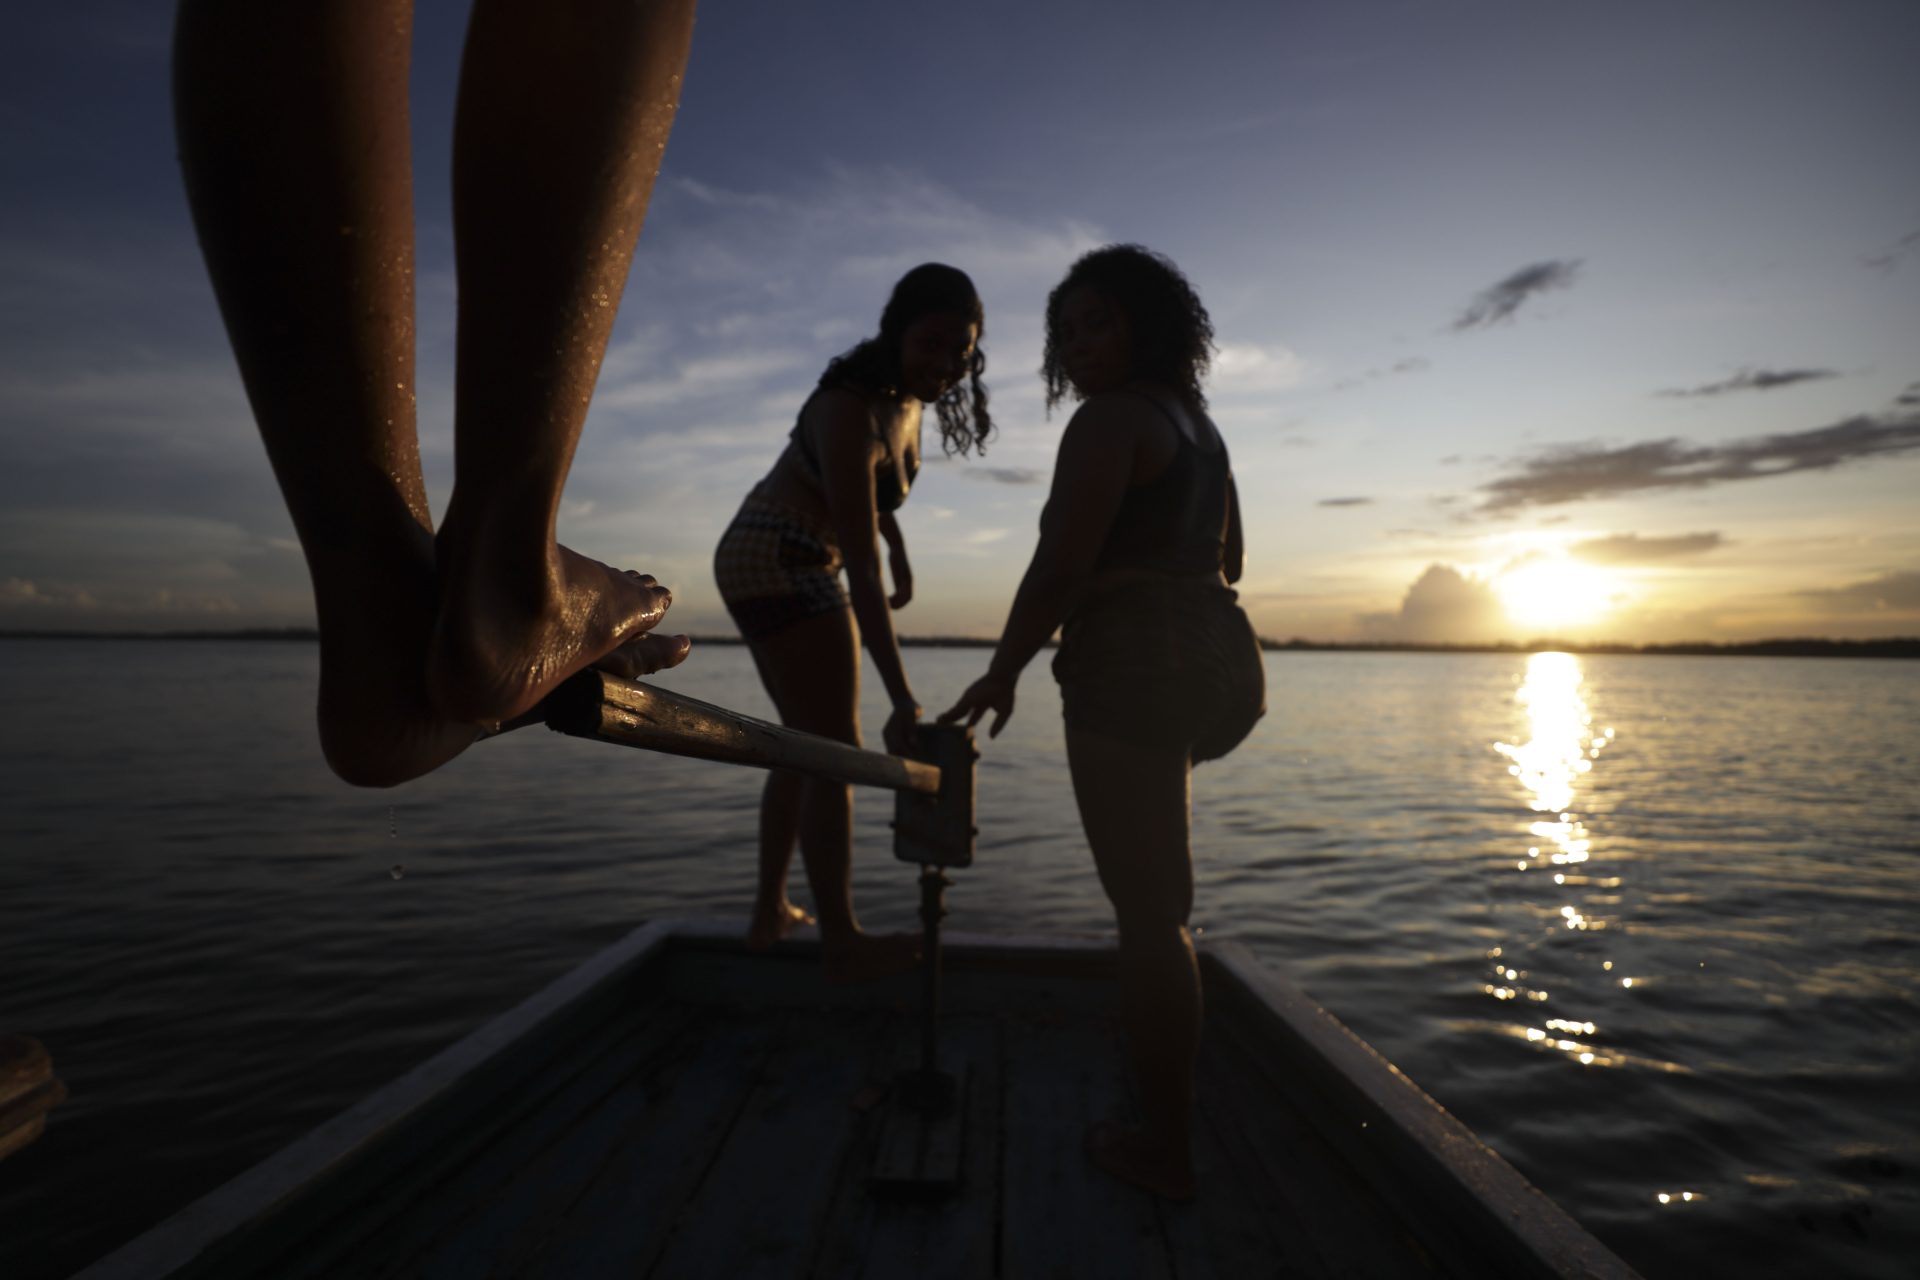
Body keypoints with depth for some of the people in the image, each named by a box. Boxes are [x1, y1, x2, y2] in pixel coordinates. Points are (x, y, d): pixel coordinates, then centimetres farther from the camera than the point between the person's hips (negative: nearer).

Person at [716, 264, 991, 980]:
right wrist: (903, 699, -33)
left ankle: (770, 914, 23)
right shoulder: (850, 411, -25)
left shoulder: (904, 395, 3)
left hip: (793, 570, 10)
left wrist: (901, 554, 21)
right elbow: (861, 569, -31)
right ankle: (842, 941, 3)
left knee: (804, 747, 14)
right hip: (778, 565, -10)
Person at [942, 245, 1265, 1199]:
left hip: (1134, 671, -10)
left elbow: (1060, 569, -18)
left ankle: (1164, 1149, 13)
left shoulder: (1108, 420, -10)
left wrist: (1001, 673, -8)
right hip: (1215, 656, 10)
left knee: (1149, 914, -2)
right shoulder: (1197, 421, 18)